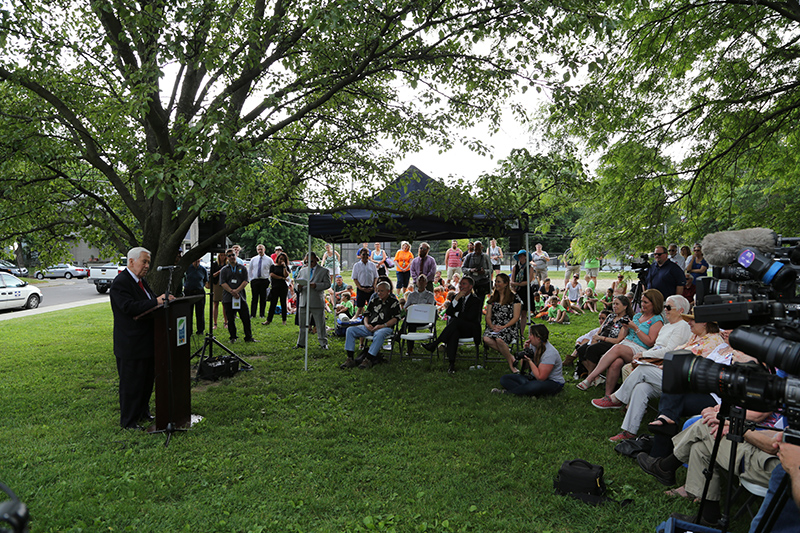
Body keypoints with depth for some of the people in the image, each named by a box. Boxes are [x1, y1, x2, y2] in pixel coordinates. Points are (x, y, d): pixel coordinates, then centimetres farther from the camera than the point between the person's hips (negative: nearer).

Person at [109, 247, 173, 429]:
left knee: (148, 379, 19)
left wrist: (163, 299, -8)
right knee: (131, 383, 2)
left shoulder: (141, 281, 14)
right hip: (131, 344, -9)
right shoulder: (120, 283, -16)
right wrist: (156, 301, -33)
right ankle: (128, 421, 16)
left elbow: (150, 302, 13)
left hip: (147, 342, 9)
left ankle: (143, 412, 35)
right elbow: (129, 306, -28)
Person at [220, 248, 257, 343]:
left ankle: (248, 337, 6)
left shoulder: (242, 268, 10)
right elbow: (223, 283, -1)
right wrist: (232, 292, -14)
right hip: (228, 299, 0)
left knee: (246, 318, -2)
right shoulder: (224, 270, 9)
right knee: (231, 319, 4)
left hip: (241, 297, 0)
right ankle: (233, 337, 16)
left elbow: (245, 281, 0)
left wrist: (237, 290, -13)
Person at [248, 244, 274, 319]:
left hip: (264, 281, -1)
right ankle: (252, 314, 5)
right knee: (254, 298, 1)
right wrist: (251, 278, 8)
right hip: (255, 281, 2)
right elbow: (249, 270, 18)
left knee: (263, 298, 1)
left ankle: (262, 315, 8)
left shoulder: (269, 259, 2)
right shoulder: (253, 259, 9)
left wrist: (269, 279, -1)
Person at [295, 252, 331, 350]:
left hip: (317, 303, -4)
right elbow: (297, 282, 17)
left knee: (320, 324, 2)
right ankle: (301, 343, 21)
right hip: (303, 302, 4)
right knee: (302, 324, 10)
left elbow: (327, 284, -5)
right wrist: (298, 287, -7)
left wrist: (316, 285, -19)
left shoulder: (324, 271, 4)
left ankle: (323, 343, 11)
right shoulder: (302, 270, 17)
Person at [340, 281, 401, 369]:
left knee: (379, 334, -42)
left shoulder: (394, 302, 5)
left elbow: (395, 318, -5)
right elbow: (366, 314, 22)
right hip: (370, 327, 5)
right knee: (350, 330, -14)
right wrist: (366, 324, 0)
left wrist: (382, 326, -15)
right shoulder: (374, 301, 21)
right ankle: (350, 358, -20)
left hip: (386, 328, -5)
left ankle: (368, 360, -37)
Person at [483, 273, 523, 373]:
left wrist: (503, 327, -15)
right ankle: (510, 356, -14)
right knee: (486, 339, -31)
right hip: (494, 327, 4)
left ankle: (511, 363, -13)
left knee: (499, 339, -37)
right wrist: (492, 326, -8)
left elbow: (516, 317, -2)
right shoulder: (492, 298, 18)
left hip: (509, 327, -4)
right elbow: (488, 316, 13)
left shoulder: (514, 298, 4)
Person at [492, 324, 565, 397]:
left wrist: (530, 361, -22)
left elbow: (540, 377, -25)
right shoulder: (533, 346, 2)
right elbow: (524, 368, 8)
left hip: (552, 382, -8)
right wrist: (525, 351, -6)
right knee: (504, 379, -9)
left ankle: (507, 392, -24)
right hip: (534, 378, 8)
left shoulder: (550, 353, -22)